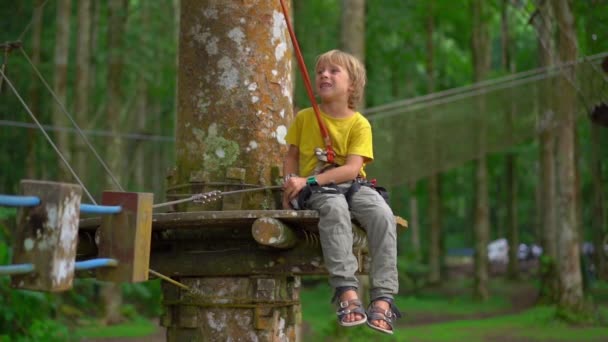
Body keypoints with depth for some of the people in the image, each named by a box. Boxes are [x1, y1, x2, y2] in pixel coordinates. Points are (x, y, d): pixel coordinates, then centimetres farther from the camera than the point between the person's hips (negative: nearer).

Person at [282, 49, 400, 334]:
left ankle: (383, 298, -30)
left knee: (383, 215, -30)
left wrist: (308, 180, -22)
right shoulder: (304, 118, 9)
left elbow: (352, 168, -12)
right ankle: (347, 292, -43)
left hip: (352, 185, 1)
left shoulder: (359, 124, 0)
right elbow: (291, 156, 17)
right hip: (317, 190, -1)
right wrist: (290, 184, -5)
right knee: (335, 209, -37)